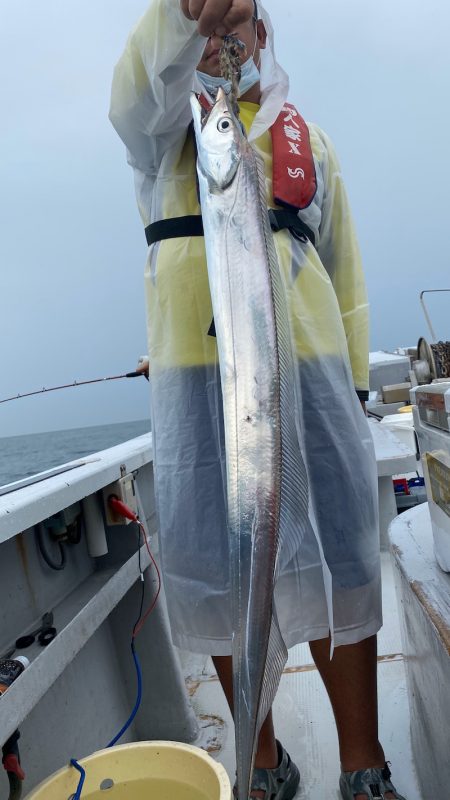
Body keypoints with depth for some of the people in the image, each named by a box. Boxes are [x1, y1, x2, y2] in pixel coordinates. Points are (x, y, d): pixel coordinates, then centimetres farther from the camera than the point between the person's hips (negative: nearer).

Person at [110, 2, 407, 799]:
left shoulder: (308, 139, 20)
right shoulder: (163, 127, 16)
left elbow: (344, 267, 16)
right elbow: (140, 87, -9)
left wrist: (354, 381, 8)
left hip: (306, 363, 1)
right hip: (194, 372, 0)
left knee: (334, 560, -1)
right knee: (216, 567, 1)